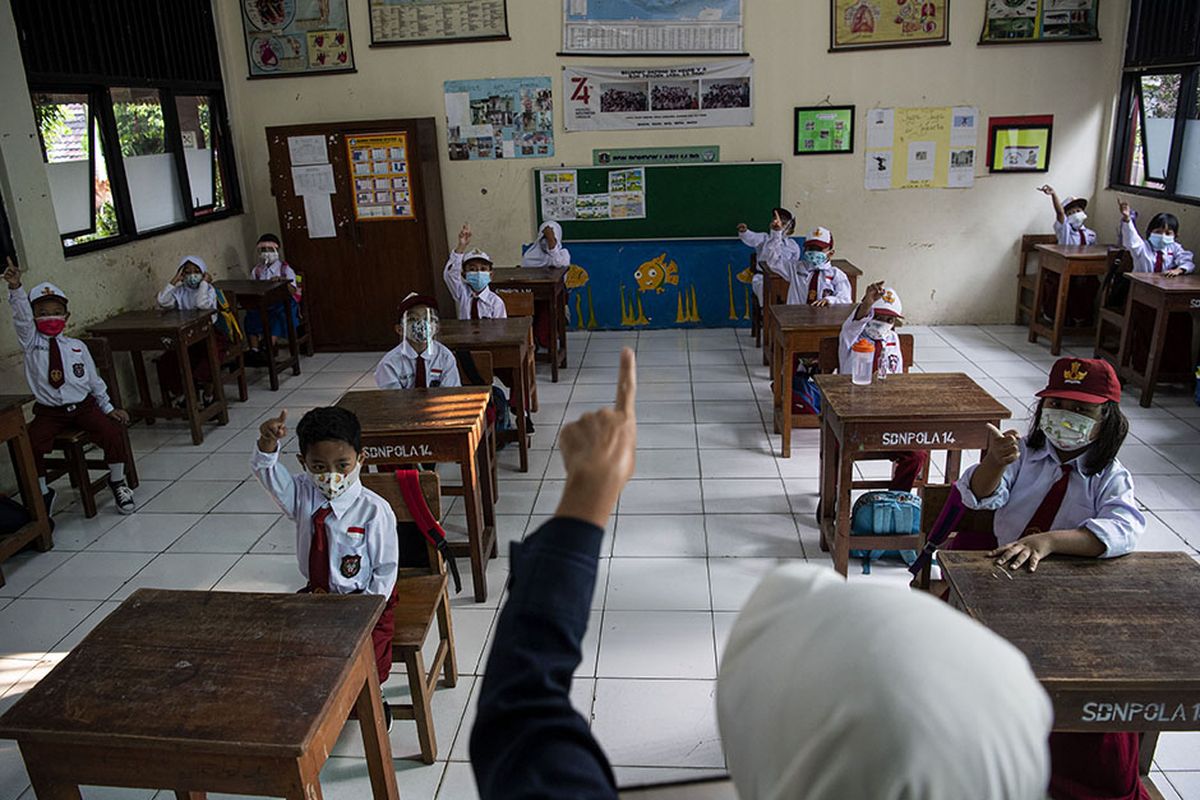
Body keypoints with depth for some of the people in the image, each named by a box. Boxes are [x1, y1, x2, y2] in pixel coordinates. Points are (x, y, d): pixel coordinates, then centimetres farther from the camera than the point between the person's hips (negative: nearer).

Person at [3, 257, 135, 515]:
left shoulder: (77, 347, 6)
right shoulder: (30, 343, 2)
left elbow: (93, 379, 10)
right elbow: (21, 316, -16)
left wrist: (108, 407, 9)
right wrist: (15, 289, -32)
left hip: (84, 405, 1)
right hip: (49, 412, 0)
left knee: (113, 432, -20)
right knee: (30, 446, -22)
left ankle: (117, 482, 3)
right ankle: (43, 493, 4)